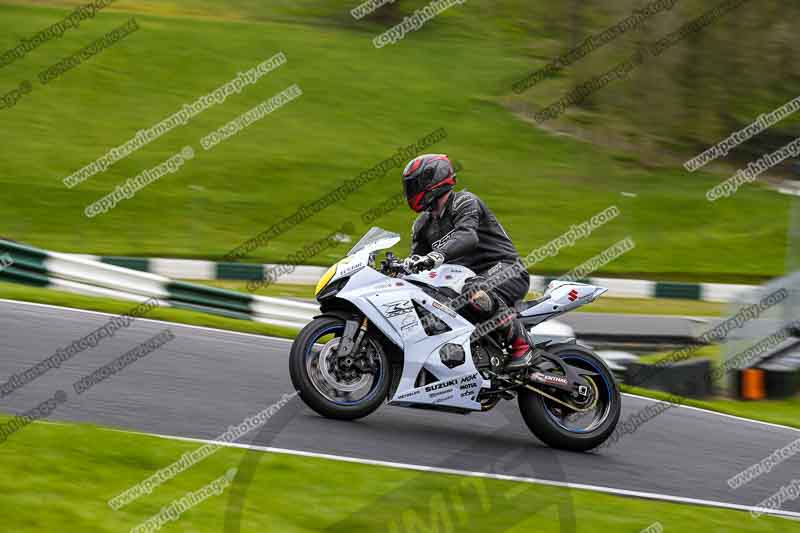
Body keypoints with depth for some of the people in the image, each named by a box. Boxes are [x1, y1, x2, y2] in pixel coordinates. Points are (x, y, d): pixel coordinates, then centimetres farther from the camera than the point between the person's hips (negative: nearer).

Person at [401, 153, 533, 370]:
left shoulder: (464, 202, -12)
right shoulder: (423, 224, 15)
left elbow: (467, 236, -32)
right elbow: (415, 262, 16)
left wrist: (438, 255, -49)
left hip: (505, 266, -9)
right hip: (470, 276, 9)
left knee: (476, 294, -41)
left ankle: (520, 344, -23)